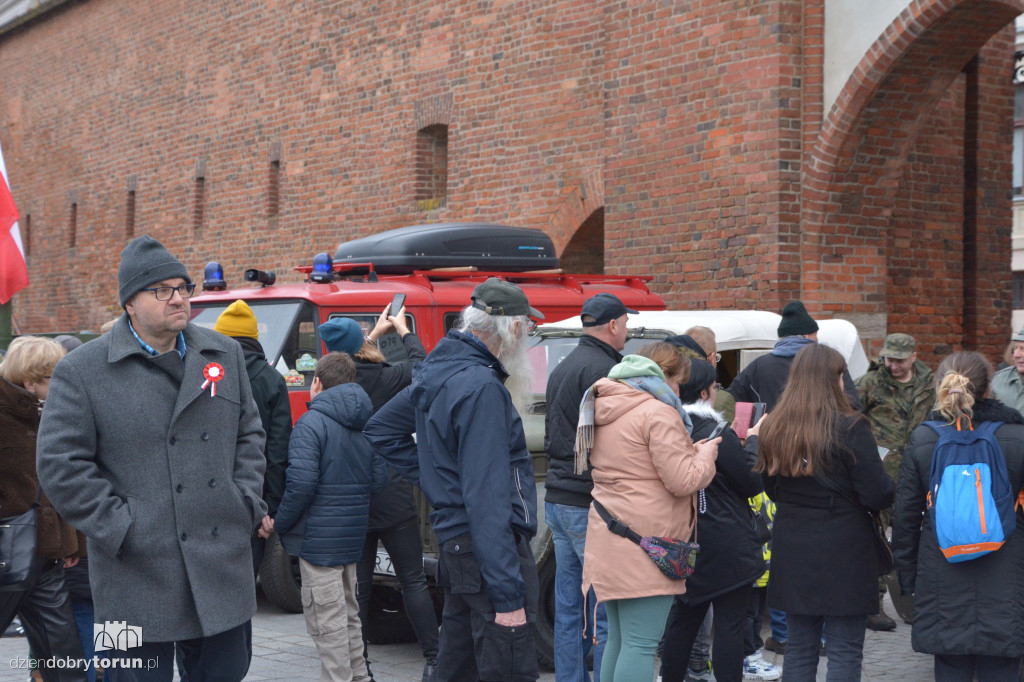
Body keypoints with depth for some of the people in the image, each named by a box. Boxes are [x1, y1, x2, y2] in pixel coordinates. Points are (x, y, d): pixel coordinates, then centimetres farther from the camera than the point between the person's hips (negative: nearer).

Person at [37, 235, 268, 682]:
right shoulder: (82, 372, -3)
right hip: (138, 577, -4)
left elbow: (248, 434, 18)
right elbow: (61, 465, -6)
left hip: (222, 570, 4)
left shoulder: (225, 355, 11)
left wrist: (246, 503, 5)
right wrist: (120, 527, -11)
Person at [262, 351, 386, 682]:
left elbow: (301, 482, -21)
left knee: (328, 623, -3)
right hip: (353, 536, 8)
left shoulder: (312, 422, -14)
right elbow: (378, 478, 9)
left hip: (319, 539, -8)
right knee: (348, 615, 20)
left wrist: (279, 524, -10)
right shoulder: (363, 424, 10)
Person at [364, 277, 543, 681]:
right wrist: (508, 595, -25)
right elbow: (487, 499, -25)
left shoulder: (438, 371, 11)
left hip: (453, 539, 10)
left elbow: (380, 429, 26)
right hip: (488, 552, -10)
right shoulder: (481, 388, -19)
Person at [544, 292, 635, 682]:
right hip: (590, 504, -10)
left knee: (569, 609, 12)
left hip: (558, 500, 10)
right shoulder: (603, 369, -13)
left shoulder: (562, 369, 18)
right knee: (606, 612, -6)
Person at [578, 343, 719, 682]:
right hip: (644, 545, -9)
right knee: (641, 645, -7)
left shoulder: (605, 410, 14)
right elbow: (683, 481, -16)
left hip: (609, 541, 9)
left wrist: (687, 451, 19)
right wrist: (706, 452, 2)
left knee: (619, 638, 16)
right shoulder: (658, 413, -14)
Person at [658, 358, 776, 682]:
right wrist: (753, 440, 4)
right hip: (727, 545, -7)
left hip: (683, 544, 7)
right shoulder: (718, 434, -19)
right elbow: (752, 482, -10)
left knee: (684, 614, 20)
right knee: (730, 622, 0)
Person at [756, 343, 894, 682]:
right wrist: (890, 484, 8)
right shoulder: (849, 429, -15)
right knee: (845, 652, 4)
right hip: (844, 551, -5)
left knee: (799, 648, 15)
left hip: (791, 550, 5)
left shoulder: (773, 428, 1)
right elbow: (878, 495, -13)